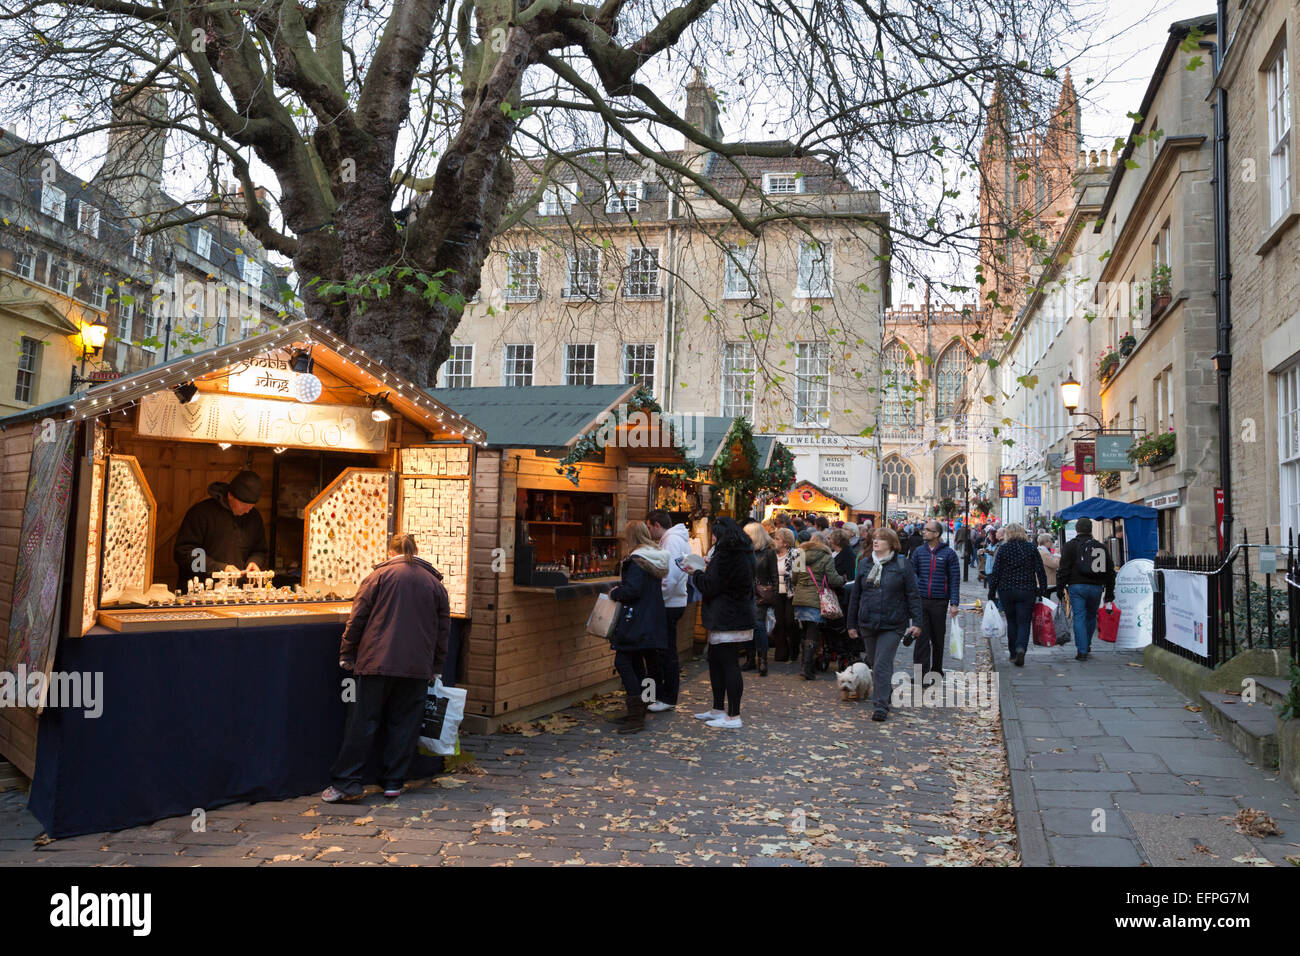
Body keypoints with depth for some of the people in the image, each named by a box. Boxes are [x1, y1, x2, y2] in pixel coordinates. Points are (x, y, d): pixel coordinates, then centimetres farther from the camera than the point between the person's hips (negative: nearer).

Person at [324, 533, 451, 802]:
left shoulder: (379, 576, 2)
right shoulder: (434, 583, 11)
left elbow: (357, 618, 0)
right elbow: (443, 630, 13)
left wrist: (347, 654, 8)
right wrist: (435, 667, 20)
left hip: (378, 662, -2)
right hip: (417, 668, 2)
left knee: (363, 722, 2)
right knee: (404, 724, 8)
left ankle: (346, 782, 3)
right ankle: (393, 782, 11)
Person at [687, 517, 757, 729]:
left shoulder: (726, 555, -18)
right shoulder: (744, 553, 13)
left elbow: (710, 587, -18)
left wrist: (696, 573, -1)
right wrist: (708, 569, 16)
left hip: (727, 621, -11)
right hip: (740, 614, 11)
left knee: (729, 664, -6)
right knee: (715, 660, 18)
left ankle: (733, 716, -1)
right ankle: (718, 710, 26)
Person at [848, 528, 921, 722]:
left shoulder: (902, 566, -1)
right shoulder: (864, 565, 9)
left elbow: (913, 595, 0)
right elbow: (855, 596, 13)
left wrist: (915, 622, -6)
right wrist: (852, 624, 12)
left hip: (892, 625, -4)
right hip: (867, 624, 5)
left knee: (882, 665, -11)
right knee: (874, 664, 14)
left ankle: (881, 706, -8)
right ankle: (886, 693, 33)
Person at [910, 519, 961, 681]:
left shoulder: (948, 553, 0)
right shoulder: (919, 552, 8)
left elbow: (954, 580, -1)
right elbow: (912, 575, 11)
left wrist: (954, 603, -7)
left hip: (939, 602, -1)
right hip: (920, 600, 2)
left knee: (938, 638, 10)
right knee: (921, 637, -5)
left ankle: (936, 670, 25)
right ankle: (921, 672, -5)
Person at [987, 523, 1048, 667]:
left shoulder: (1003, 548, -2)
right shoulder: (1031, 548, 1)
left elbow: (995, 573, -4)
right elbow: (1041, 572, -1)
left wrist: (991, 593, 1)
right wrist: (1043, 592, 5)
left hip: (1006, 591, 0)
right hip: (1027, 591, 0)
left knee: (1011, 622, 15)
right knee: (1024, 623, 2)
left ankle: (1013, 653, 19)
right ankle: (1021, 649, -21)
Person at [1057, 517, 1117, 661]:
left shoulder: (1070, 545, -1)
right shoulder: (1101, 547, 12)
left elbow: (1063, 569, -6)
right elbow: (1110, 571, 16)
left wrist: (1060, 588, 0)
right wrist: (1109, 592, 21)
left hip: (1077, 586, -4)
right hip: (1096, 588, 4)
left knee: (1079, 617, -4)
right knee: (1091, 617, 19)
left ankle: (1082, 650, -10)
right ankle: (1086, 644, 30)